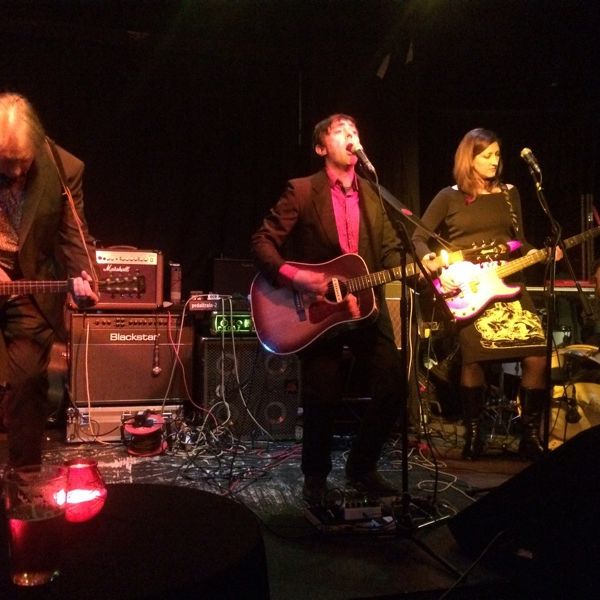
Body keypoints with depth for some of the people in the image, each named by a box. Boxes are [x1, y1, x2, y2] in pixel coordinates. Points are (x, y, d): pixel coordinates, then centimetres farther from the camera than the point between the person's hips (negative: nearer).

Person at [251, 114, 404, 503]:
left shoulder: (373, 193, 11)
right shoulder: (302, 191, -5)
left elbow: (391, 250, 7)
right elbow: (263, 242, -8)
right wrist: (291, 276, -23)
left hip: (366, 305, 5)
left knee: (393, 384, -1)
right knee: (323, 397, -2)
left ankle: (362, 467, 22)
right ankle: (316, 476, 25)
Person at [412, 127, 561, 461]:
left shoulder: (509, 193, 16)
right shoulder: (449, 197, 6)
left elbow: (519, 241, 18)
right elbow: (418, 237, 6)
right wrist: (428, 260, -13)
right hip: (464, 290, -3)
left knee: (537, 356, -10)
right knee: (474, 354, -19)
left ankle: (530, 434, 9)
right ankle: (473, 433, 2)